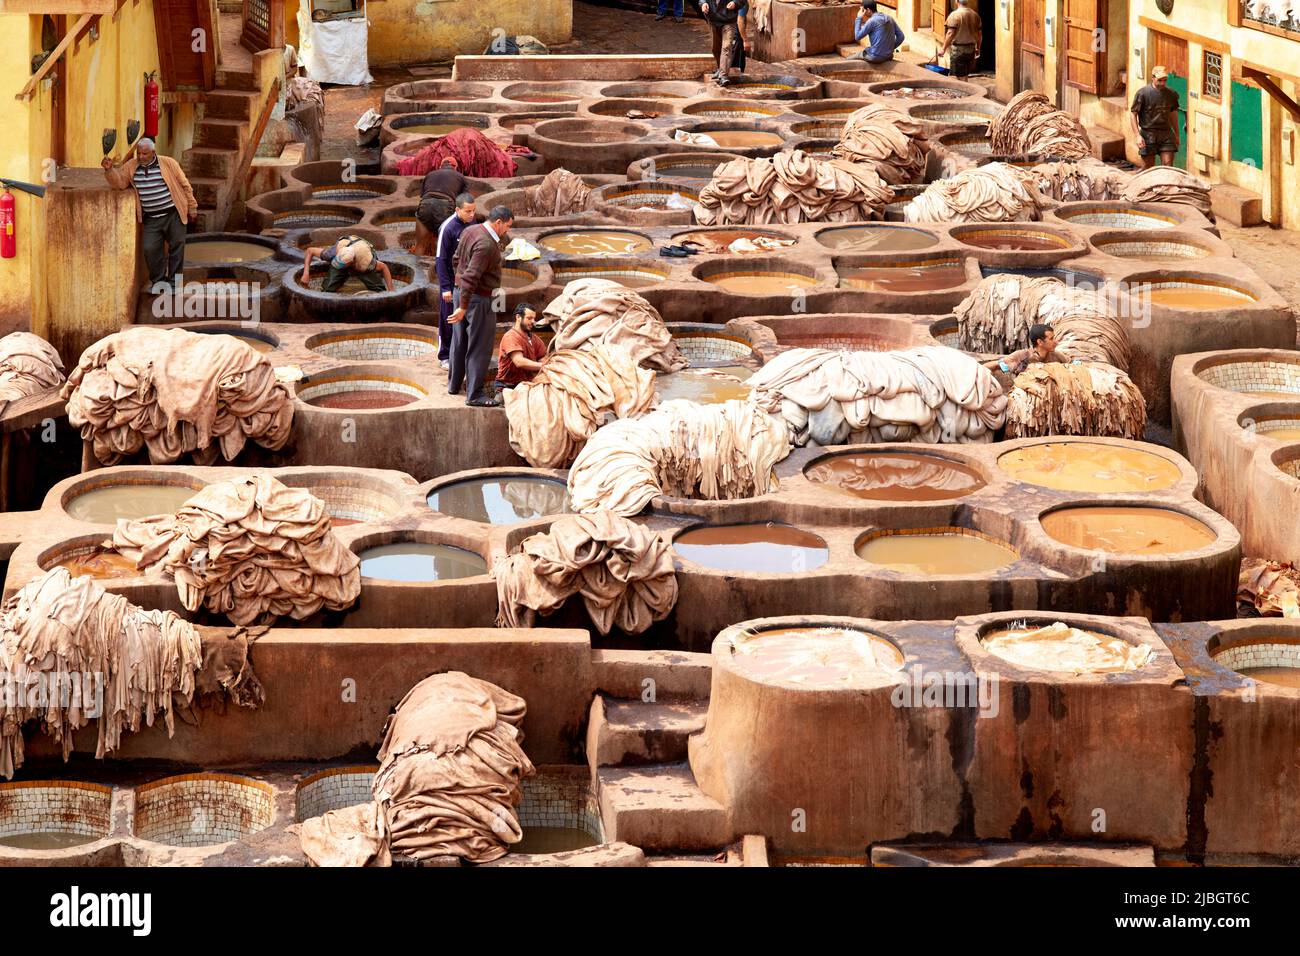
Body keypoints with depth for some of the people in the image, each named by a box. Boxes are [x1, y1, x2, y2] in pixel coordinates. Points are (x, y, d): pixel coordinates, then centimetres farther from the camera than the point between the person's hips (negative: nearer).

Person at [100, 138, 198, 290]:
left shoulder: (169, 163, -6)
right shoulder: (131, 166, 2)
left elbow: (184, 185, 1)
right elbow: (119, 182, -5)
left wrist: (192, 207, 3)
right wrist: (110, 169, -24)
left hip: (173, 215, -2)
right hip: (151, 219, 2)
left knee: (176, 247, 4)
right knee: (150, 249, -6)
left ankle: (173, 281, 19)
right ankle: (158, 281, 14)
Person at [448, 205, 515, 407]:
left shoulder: (470, 231, 5)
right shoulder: (486, 245, -24)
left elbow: (457, 259, 18)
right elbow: (471, 277, -28)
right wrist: (463, 307, -26)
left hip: (460, 291, 10)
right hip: (479, 298, -10)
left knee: (459, 341, 21)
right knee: (479, 346, -2)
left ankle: (454, 383, 35)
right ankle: (475, 394, 0)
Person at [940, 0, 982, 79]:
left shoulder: (954, 15, -13)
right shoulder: (975, 15, 6)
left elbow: (950, 34, -19)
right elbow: (980, 33, 11)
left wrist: (943, 49, -14)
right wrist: (978, 48, 23)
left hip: (958, 49, -6)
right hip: (971, 48, 6)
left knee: (960, 76, -2)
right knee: (965, 75, 17)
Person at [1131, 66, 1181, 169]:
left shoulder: (1171, 94, 6)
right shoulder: (1142, 93, -8)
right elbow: (1133, 114, -6)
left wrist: (1176, 135, 21)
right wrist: (1138, 136, -14)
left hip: (1166, 134, 3)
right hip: (1148, 135, -3)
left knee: (1168, 166, -3)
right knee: (1147, 168, 3)